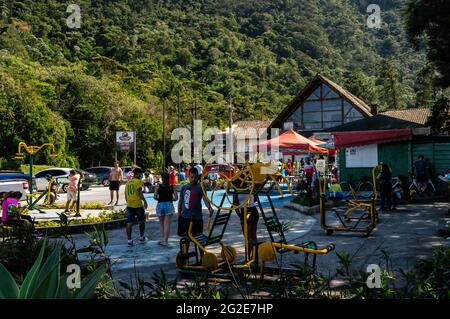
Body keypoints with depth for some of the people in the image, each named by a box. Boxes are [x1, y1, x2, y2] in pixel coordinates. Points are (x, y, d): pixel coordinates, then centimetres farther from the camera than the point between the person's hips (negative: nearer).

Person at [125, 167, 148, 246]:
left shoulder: (128, 182, 16)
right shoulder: (138, 181, -5)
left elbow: (126, 195, 19)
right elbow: (139, 192, -19)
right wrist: (144, 201, -19)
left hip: (129, 205, 5)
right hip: (138, 205, -5)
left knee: (129, 223, 3)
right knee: (141, 221, 14)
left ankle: (129, 240, 1)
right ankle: (141, 237, 26)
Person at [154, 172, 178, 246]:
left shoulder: (158, 187, 1)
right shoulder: (172, 187, 0)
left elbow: (155, 197, -7)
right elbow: (176, 198, -5)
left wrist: (160, 199, 12)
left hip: (160, 205, 1)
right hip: (169, 205, -1)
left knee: (161, 224, 16)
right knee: (167, 224, 1)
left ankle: (162, 239, 16)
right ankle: (165, 240, -3)